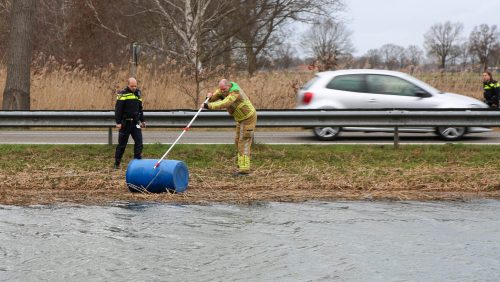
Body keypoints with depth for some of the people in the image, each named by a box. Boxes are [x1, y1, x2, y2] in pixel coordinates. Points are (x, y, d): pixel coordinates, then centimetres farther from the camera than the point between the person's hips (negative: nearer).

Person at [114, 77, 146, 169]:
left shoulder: (138, 93, 11)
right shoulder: (122, 94, -8)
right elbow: (118, 109, -10)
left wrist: (142, 120, 19)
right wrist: (118, 122, -14)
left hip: (135, 122, 5)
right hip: (125, 123, -5)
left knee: (139, 141, -6)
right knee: (122, 144, 3)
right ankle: (117, 163, 13)